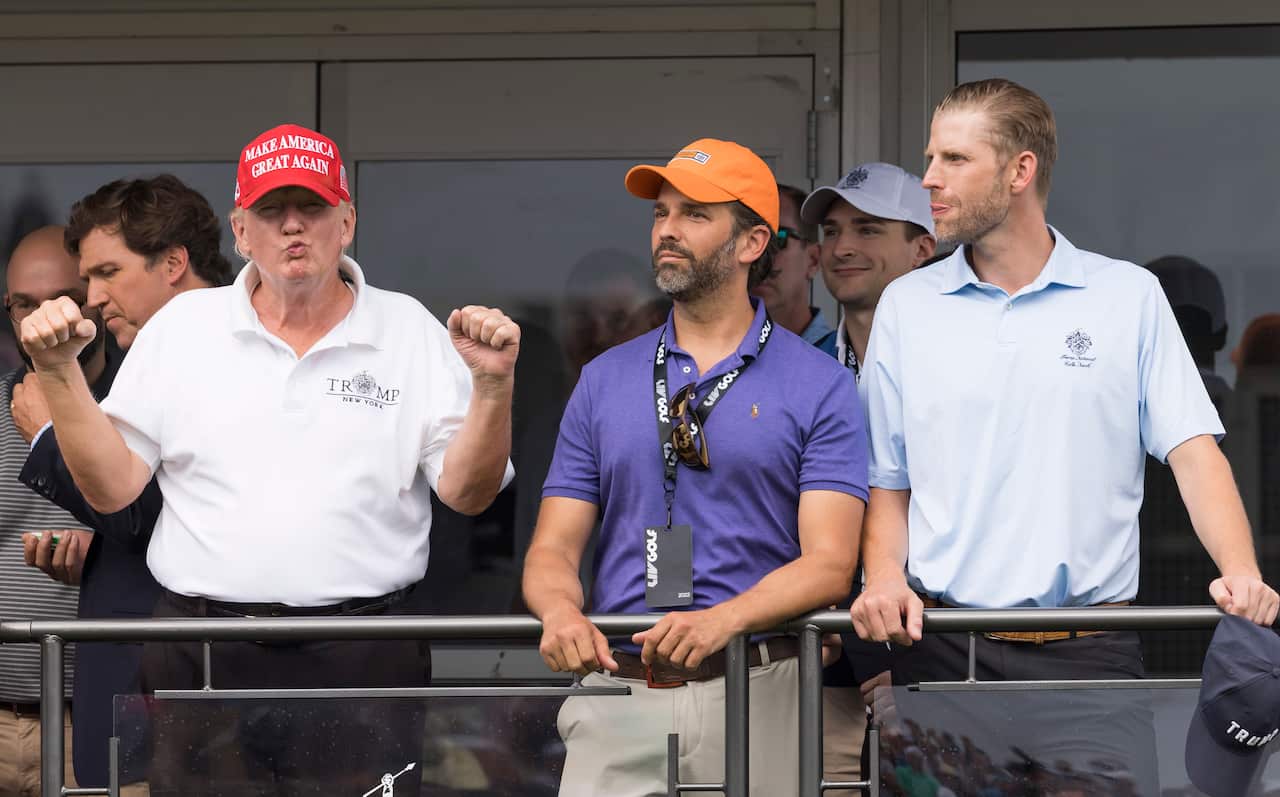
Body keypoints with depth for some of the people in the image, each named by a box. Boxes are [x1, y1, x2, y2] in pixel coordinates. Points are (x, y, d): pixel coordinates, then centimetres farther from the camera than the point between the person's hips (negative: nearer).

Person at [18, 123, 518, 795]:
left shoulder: (410, 331, 7)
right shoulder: (182, 325, 9)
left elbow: (466, 493, 3)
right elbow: (111, 486, 7)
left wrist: (493, 385, -12)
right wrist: (58, 372, -3)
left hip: (361, 663, -1)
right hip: (201, 659, 1)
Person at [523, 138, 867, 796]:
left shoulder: (820, 386, 2)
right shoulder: (602, 381, 13)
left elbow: (828, 563, -6)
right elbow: (553, 547, 9)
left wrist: (723, 619, -24)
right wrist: (561, 612, -15)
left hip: (754, 694, -2)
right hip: (618, 688, 2)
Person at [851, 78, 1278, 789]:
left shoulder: (1129, 297, 6)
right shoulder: (905, 306, 10)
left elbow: (1193, 451, 0)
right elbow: (888, 483, 12)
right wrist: (884, 579, -7)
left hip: (1090, 651, -1)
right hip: (941, 650, 2)